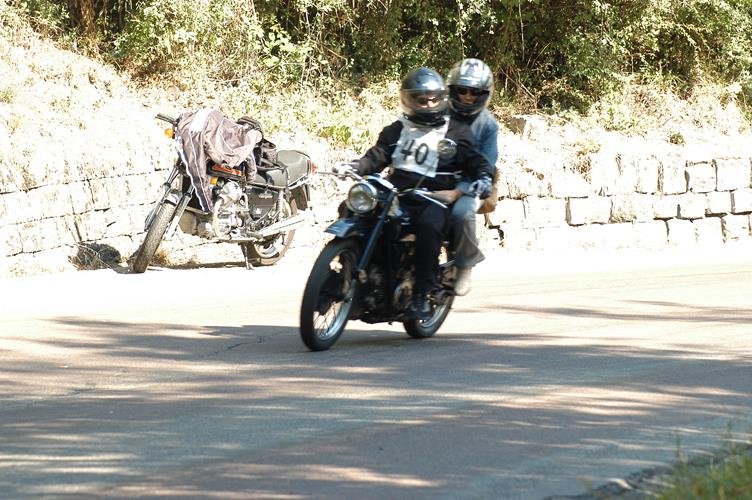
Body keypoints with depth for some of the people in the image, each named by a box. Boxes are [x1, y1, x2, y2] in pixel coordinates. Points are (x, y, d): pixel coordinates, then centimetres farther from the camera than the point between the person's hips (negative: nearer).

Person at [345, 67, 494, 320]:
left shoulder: (456, 132, 11)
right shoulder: (396, 130, 20)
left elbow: (475, 161, 5)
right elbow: (377, 156, 13)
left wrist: (483, 177, -17)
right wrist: (355, 167, -7)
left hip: (433, 198, -4)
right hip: (395, 193, 4)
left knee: (428, 224, -37)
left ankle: (422, 293, -32)